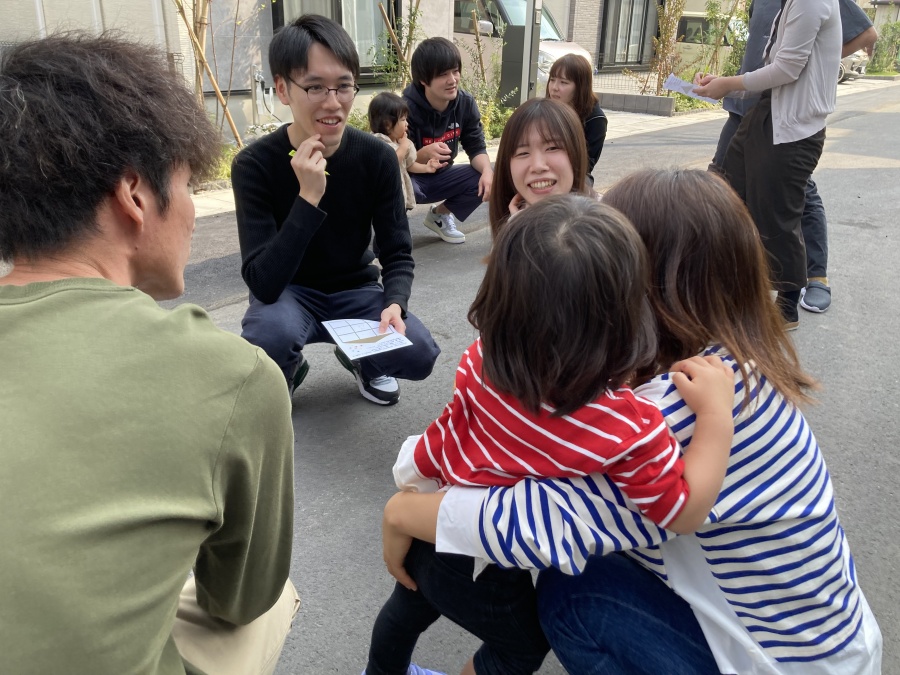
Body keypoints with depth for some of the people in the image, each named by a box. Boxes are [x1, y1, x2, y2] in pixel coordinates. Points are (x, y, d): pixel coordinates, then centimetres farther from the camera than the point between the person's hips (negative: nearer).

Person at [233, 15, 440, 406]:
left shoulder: (377, 157, -13)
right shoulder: (254, 165, -20)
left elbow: (397, 253, -8)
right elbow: (264, 285, -28)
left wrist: (394, 304, -30)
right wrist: (308, 197, -38)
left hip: (355, 291, 2)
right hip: (289, 294, -2)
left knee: (419, 353, -23)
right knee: (269, 336, -35)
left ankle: (360, 359, 13)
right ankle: (286, 375, 3)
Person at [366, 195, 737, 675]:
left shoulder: (484, 358, -23)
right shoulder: (630, 429, -35)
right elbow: (685, 513, -19)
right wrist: (716, 415, -22)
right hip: (483, 580, -4)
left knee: (411, 604, 36)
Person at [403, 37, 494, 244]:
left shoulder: (466, 103, -11)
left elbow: (476, 147, -6)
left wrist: (488, 171, -28)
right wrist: (422, 155, -45)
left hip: (440, 177, 5)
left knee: (488, 178, -14)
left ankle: (440, 216, 11)